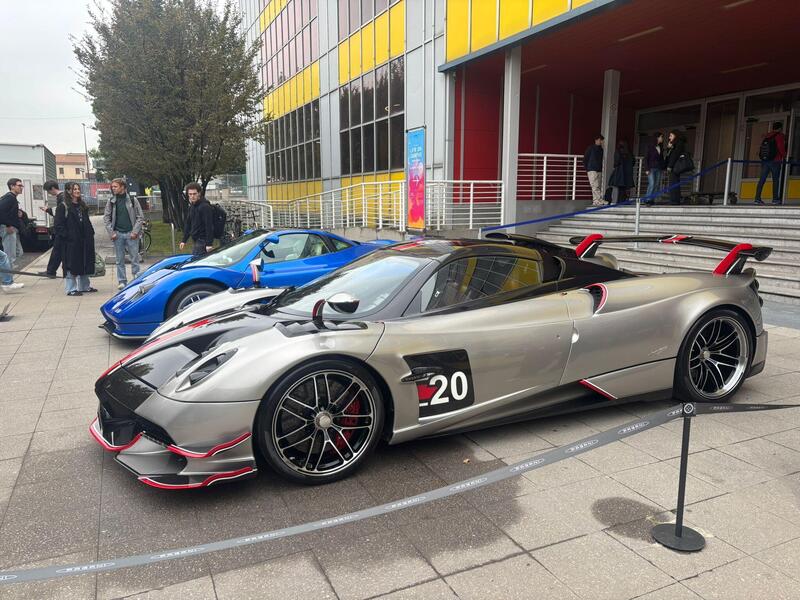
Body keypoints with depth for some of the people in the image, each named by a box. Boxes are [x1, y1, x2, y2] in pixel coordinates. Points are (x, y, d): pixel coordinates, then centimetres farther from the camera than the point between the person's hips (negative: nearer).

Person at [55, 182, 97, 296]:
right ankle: (71, 289, 4)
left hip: (84, 241, 7)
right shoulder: (63, 206, -6)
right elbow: (58, 225, -10)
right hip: (71, 242, -7)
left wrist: (91, 233, 10)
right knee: (71, 265, -2)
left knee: (85, 264, 13)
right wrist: (66, 236, -17)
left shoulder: (82, 206, 15)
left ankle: (84, 286, 25)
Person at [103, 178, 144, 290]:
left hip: (131, 234, -2)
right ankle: (122, 281, 12)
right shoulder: (111, 201, 6)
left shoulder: (132, 200, 0)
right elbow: (106, 218, 7)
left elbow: (140, 217, -1)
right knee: (120, 260, 6)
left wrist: (135, 231, -9)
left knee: (134, 259, 1)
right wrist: (111, 232, -3)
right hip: (118, 234, 2)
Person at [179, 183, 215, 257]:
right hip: (197, 241, 9)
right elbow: (188, 224, 22)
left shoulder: (205, 207, -14)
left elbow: (209, 226, -20)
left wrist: (209, 244, -24)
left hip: (203, 241, -9)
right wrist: (184, 240, 19)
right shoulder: (191, 207, 15)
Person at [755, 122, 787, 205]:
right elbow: (781, 148, -10)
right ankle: (775, 199, 0)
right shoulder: (780, 136, -4)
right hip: (775, 161, -5)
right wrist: (784, 156, 4)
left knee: (762, 179, 1)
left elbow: (761, 148, 13)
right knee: (776, 180, 1)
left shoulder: (767, 136, 14)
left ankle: (757, 198, -5)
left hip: (764, 160, 5)